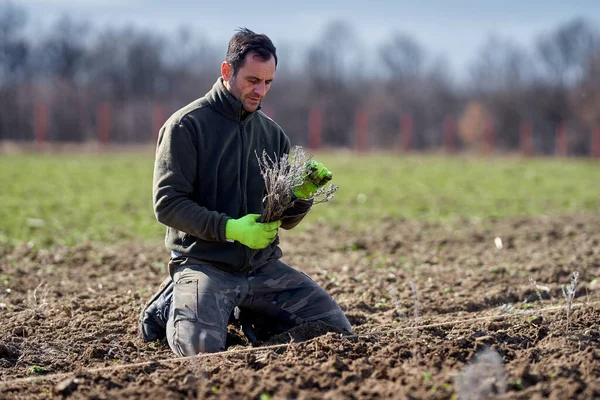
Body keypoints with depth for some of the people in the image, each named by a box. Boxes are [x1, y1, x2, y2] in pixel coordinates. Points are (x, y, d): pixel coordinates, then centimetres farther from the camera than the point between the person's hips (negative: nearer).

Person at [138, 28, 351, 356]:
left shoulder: (272, 134, 12)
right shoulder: (186, 126, -5)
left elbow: (286, 220, 14)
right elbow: (167, 203, -13)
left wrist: (302, 194, -9)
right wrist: (230, 228, -22)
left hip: (264, 266, 5)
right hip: (204, 263, -5)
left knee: (337, 329, -7)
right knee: (202, 348, -29)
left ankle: (251, 316, 16)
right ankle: (172, 307, 6)